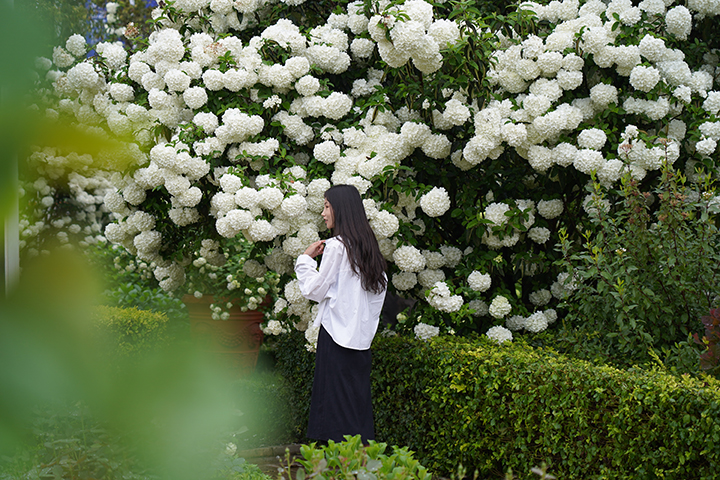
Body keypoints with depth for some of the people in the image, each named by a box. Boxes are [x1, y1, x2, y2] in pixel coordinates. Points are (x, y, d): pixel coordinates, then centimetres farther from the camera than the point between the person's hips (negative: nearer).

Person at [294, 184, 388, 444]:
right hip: (362, 335, 7)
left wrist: (305, 259, 2)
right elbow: (380, 287, 14)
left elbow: (315, 290, -9)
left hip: (337, 333, -7)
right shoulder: (368, 245, 11)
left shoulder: (336, 246, -12)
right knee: (359, 398, 10)